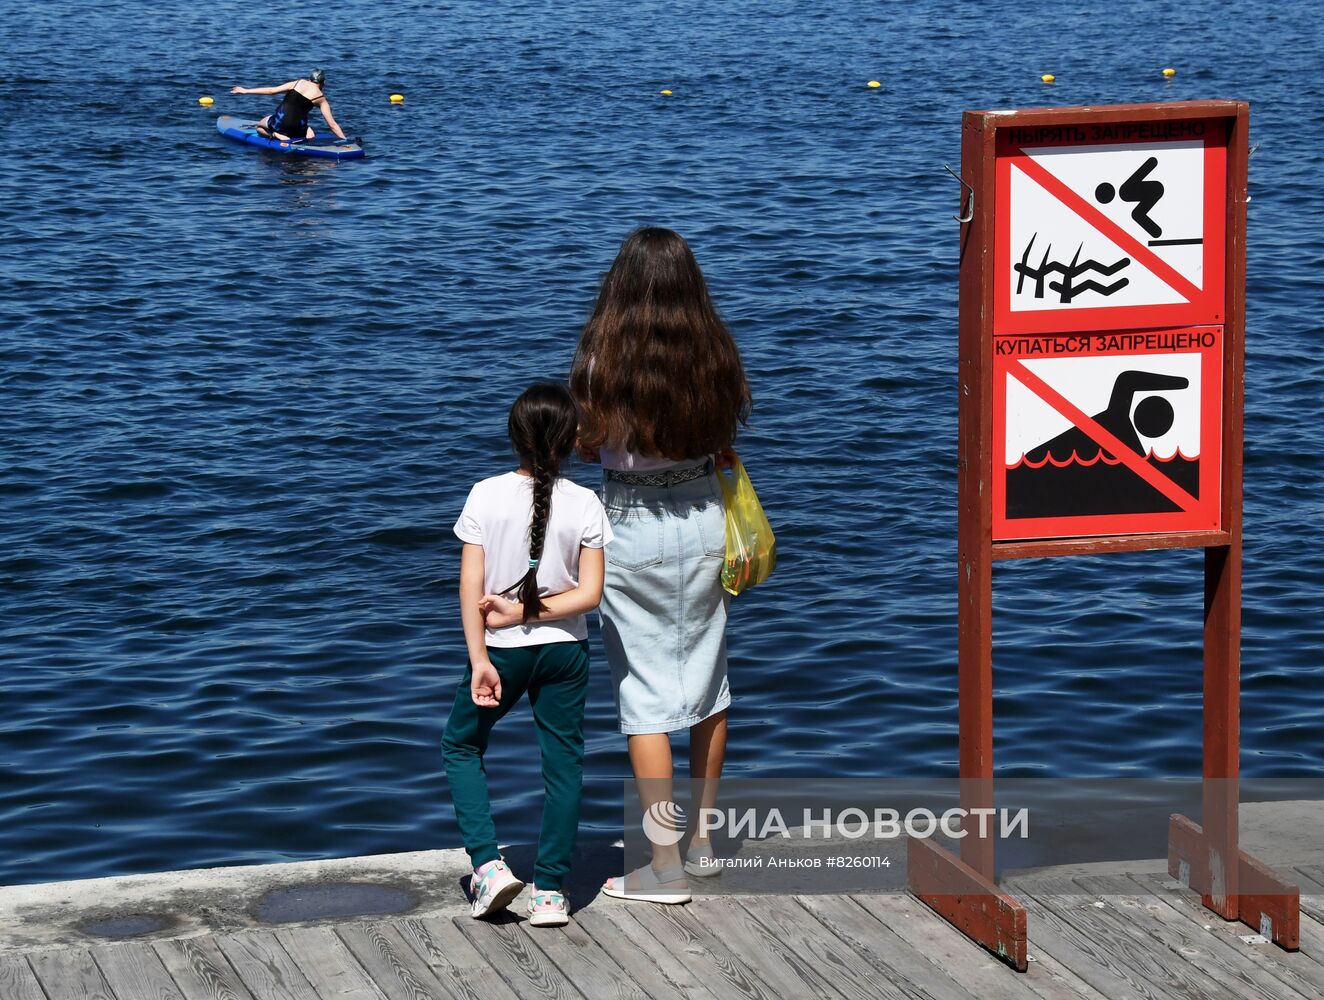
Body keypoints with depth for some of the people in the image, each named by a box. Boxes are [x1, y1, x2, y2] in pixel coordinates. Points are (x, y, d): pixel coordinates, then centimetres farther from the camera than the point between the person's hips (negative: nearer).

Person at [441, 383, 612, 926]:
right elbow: (590, 593, -10)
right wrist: (528, 611, -7)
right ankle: (551, 890, 11)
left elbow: (471, 588, -12)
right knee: (563, 762, 10)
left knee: (461, 745, 18)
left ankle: (488, 863, 6)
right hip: (565, 650, 1)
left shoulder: (485, 496, -10)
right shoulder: (584, 504, -8)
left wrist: (479, 659, -8)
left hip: (502, 650, -1)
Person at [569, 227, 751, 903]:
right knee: (705, 681, 17)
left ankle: (665, 866, 3)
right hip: (703, 522, 4)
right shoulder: (716, 354, -5)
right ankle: (701, 842, 29)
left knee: (643, 695, 2)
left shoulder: (604, 359, -16)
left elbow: (588, 446, -4)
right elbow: (727, 438, 7)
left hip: (632, 528, -4)